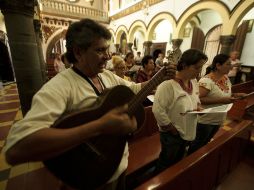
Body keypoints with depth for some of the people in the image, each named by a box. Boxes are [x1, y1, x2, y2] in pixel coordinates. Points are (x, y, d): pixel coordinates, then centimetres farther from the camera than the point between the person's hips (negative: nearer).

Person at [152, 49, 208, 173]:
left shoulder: (194, 82, 1)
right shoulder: (168, 85, -27)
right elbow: (157, 110, -30)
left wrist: (198, 106, -4)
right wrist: (172, 129, -19)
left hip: (187, 132, 8)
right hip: (171, 134, -8)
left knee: (178, 162, 28)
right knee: (166, 163, 16)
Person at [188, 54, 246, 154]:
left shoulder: (226, 78, 3)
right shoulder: (206, 80, -25)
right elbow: (199, 99, -30)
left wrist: (234, 95, -2)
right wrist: (221, 100, -32)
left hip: (218, 119, 8)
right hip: (206, 120, -8)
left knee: (205, 142, 27)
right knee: (197, 144, 12)